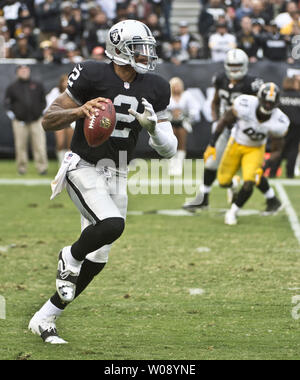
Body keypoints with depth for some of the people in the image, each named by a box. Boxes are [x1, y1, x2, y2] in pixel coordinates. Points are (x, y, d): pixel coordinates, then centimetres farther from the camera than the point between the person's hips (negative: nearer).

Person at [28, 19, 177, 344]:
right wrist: (79, 112, -29)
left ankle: (44, 319, 19)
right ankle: (70, 257, 0)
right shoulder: (93, 76, -13)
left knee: (97, 261, 4)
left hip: (115, 177, 6)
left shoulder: (153, 89, 2)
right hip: (83, 168, -6)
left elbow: (169, 150, 4)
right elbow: (48, 121, -10)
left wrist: (152, 125, -17)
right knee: (112, 225, -33)